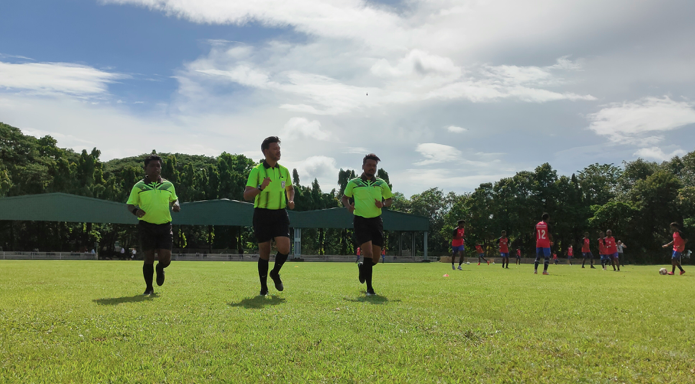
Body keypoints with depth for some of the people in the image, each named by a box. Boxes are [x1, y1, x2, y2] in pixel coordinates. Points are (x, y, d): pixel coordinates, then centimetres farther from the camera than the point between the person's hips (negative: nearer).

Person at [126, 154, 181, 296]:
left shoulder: (168, 185, 10)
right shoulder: (139, 186, 3)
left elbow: (174, 199, 23)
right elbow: (129, 204, 6)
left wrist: (175, 205, -1)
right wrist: (136, 210, -17)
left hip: (165, 226, 2)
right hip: (146, 226, -1)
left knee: (165, 258, -7)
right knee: (149, 258, -2)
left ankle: (160, 268, 31)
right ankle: (149, 288, 17)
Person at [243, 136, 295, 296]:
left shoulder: (284, 171, 9)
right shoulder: (257, 171, -5)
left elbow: (290, 188, 27)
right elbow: (246, 195, -11)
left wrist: (291, 200, 6)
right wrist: (261, 187, -28)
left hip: (280, 214, 3)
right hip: (262, 214, -3)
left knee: (284, 248, -13)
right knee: (264, 251, 3)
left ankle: (275, 273, 18)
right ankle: (263, 287, 19)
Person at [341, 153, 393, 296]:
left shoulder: (381, 184, 8)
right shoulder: (353, 183, 3)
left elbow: (389, 199, 18)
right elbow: (345, 197, 16)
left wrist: (383, 204, -5)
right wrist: (348, 206, -6)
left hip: (376, 220, 3)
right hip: (361, 220, -3)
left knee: (375, 259, 3)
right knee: (368, 253, -16)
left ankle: (362, 267, 40)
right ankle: (369, 288, -7)